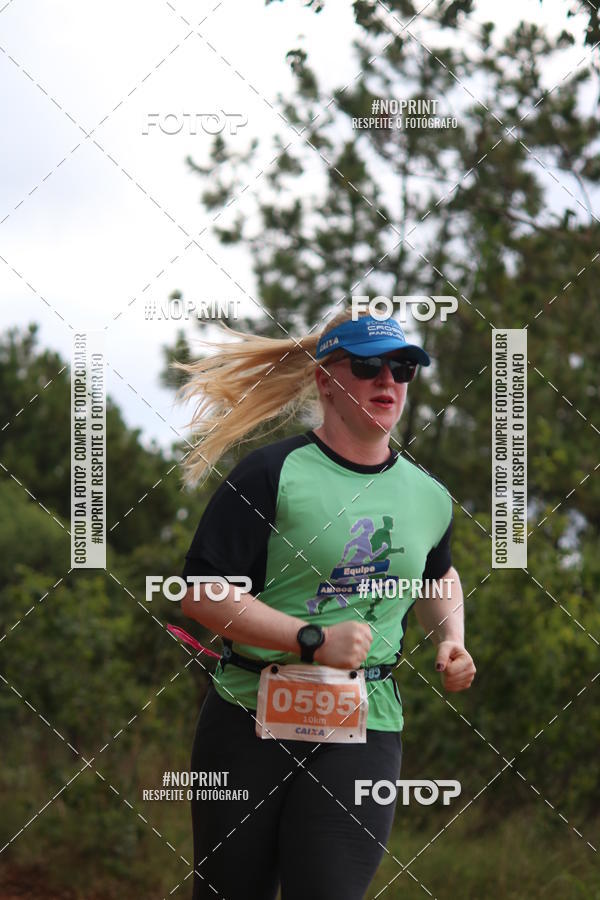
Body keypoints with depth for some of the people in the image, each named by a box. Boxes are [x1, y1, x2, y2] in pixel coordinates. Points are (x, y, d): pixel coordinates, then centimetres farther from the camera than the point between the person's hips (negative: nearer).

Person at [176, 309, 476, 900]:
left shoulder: (429, 497, 11)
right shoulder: (272, 474, -7)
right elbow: (202, 595, -12)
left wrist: (451, 640, 13)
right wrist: (314, 640, -19)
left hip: (362, 734, 3)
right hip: (247, 723, -2)